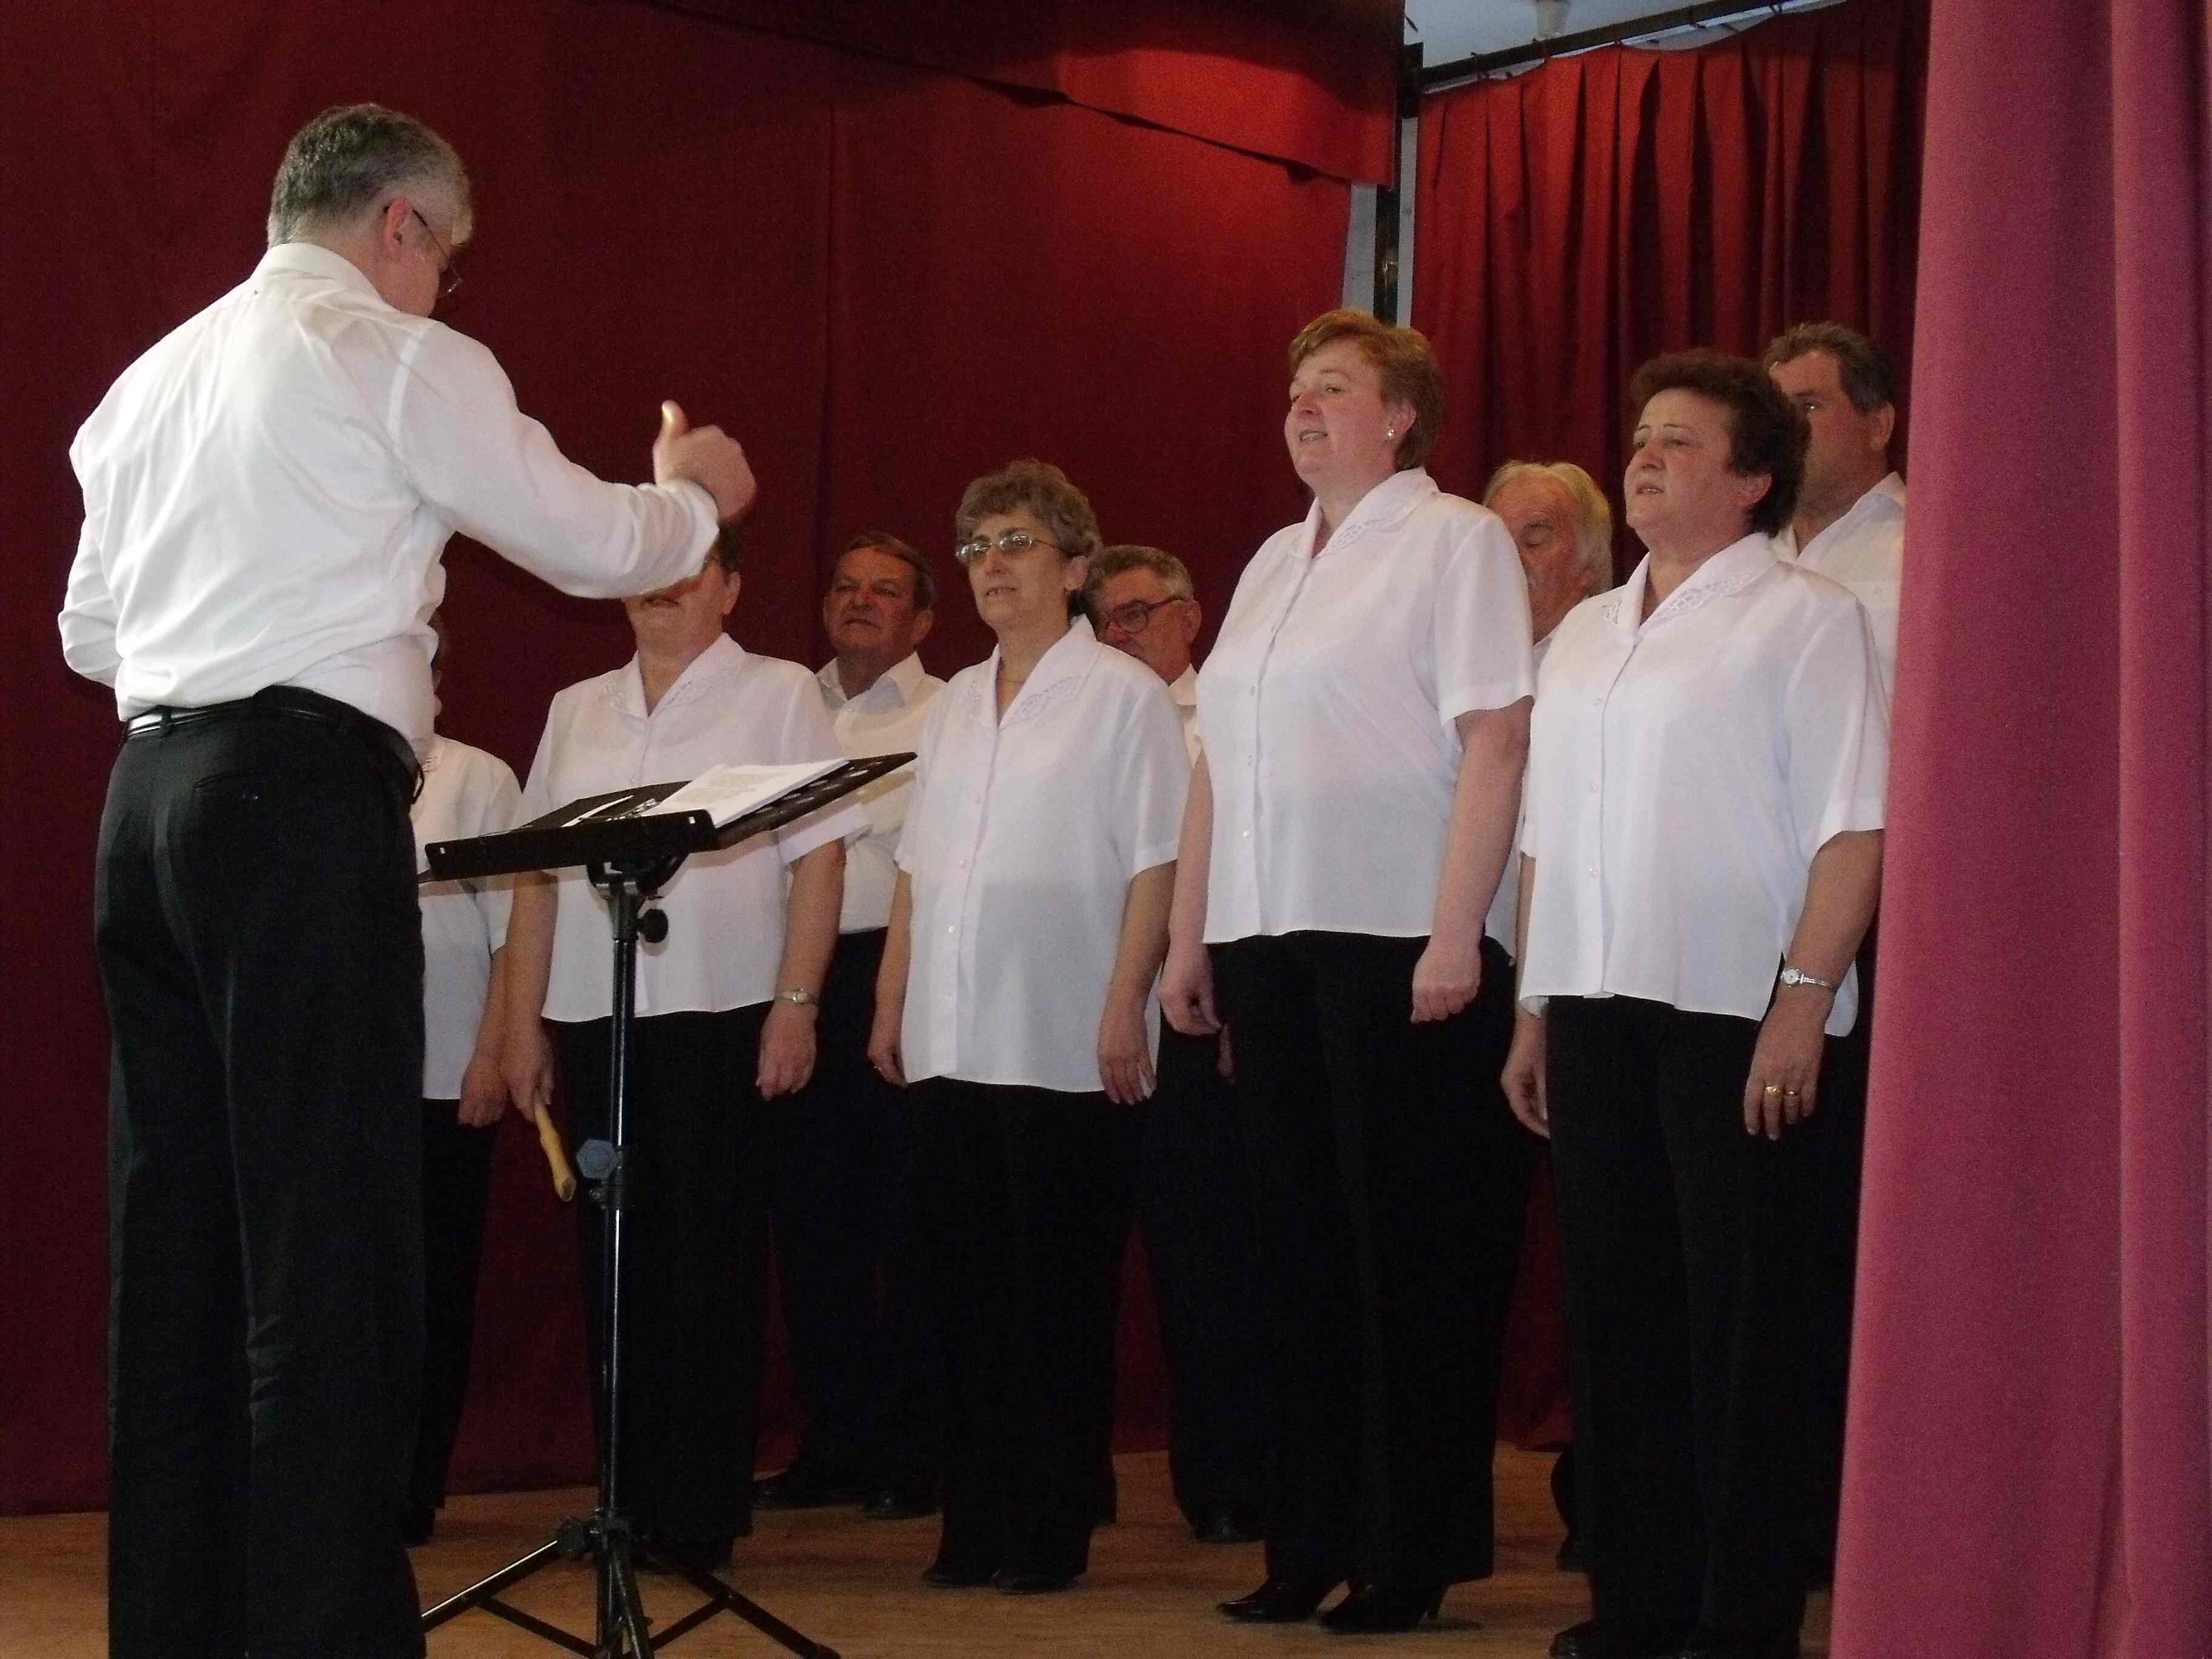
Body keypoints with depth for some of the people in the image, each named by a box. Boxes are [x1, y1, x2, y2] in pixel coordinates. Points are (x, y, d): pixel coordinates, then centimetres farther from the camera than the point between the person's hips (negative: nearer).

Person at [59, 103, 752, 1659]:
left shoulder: (152, 379, 18)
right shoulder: (398, 360, -2)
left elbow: (88, 631, 22)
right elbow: (596, 544, 3)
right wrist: (695, 491, 24)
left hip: (149, 798, 7)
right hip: (306, 797, -7)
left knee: (177, 1232, 9)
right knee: (327, 1237, -7)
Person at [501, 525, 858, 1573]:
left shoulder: (777, 695, 6)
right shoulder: (576, 711, 18)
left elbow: (819, 857, -2)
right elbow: (537, 870, 15)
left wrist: (796, 1003, -11)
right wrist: (524, 1018, 7)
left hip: (722, 1014, -4)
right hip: (595, 1017, 4)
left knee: (711, 1261, -3)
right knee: (617, 1258, 4)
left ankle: (704, 1513, 1)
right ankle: (631, 1502, 10)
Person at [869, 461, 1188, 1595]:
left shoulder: (1123, 695, -2)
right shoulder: (955, 705, 17)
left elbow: (1154, 864, -8)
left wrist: (1125, 1006, -15)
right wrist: (892, 1001, 11)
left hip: (1065, 1046, -6)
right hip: (953, 1045, 6)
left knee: (1059, 1298, -1)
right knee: (966, 1287, 7)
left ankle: (1052, 1532, 5)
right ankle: (974, 1525, 13)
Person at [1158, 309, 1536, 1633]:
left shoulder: (1455, 541, -3)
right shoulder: (1275, 562, 19)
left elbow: (1496, 740, -12)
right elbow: (1221, 764, 19)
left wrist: (1457, 933, -19)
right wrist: (1191, 939, 13)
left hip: (1397, 942, -7)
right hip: (1270, 942, 7)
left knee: (1413, 1253, -2)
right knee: (1304, 1244, 9)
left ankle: (1416, 1551, 6)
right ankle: (1314, 1541, 16)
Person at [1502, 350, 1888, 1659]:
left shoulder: (1805, 619, -2)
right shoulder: (1587, 635, 18)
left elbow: (1855, 825, -10)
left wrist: (1802, 999, -18)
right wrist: (1535, 1008, 13)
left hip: (1733, 1012, -7)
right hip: (1598, 1010, 7)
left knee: (1740, 1317, -3)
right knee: (1617, 1306, 9)